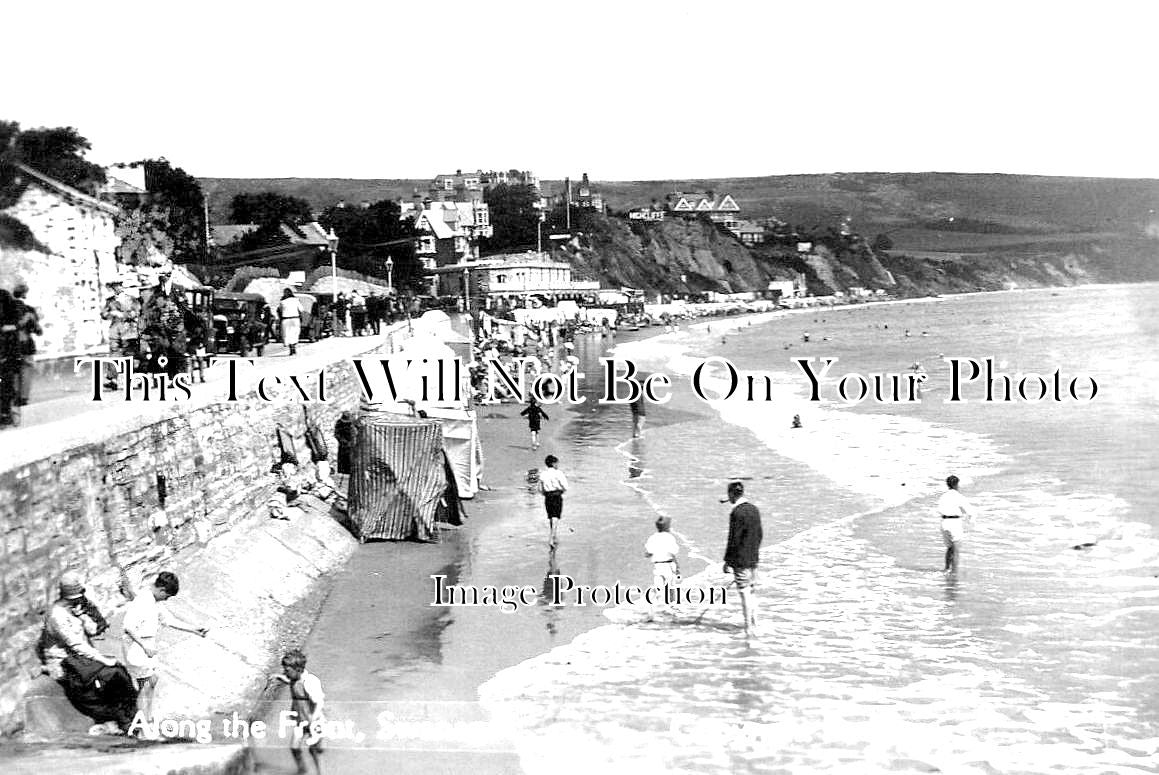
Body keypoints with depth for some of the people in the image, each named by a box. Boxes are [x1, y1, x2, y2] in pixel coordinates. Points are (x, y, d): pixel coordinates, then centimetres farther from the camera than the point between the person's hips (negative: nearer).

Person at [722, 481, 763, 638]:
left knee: (745, 594, -2)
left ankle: (749, 628, 2)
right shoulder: (754, 510, 7)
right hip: (753, 559, 8)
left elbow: (734, 540, -18)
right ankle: (754, 625, 20)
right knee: (751, 593, 16)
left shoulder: (736, 513, -17)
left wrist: (727, 561, -11)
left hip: (741, 560, -8)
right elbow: (759, 535, 14)